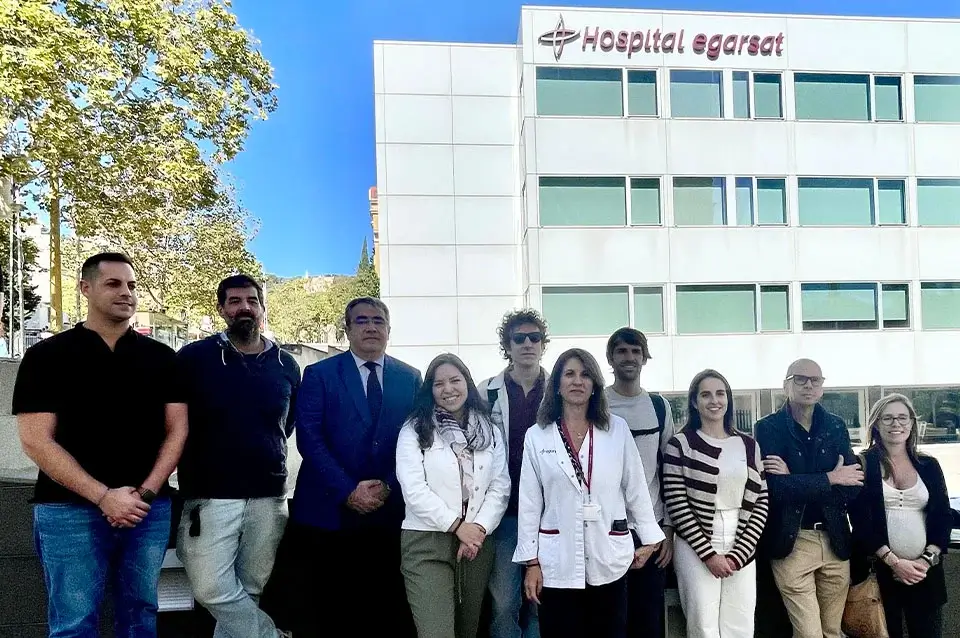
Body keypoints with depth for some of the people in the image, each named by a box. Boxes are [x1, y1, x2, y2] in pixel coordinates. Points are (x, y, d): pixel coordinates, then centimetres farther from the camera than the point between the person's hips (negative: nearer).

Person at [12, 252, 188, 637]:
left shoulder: (161, 358, 8)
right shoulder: (47, 356, -1)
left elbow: (176, 429, 6)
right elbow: (36, 440, -7)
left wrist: (145, 492, -9)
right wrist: (103, 497, -16)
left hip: (150, 509, 3)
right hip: (70, 509, -2)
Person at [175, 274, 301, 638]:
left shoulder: (286, 365, 7)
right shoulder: (194, 358, -3)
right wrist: (194, 470, 4)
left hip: (268, 497, 3)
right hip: (210, 496, -2)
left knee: (249, 591, 10)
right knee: (213, 589, -8)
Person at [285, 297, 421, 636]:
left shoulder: (410, 378, 9)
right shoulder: (319, 374, 2)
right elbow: (309, 438, -7)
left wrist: (388, 487, -10)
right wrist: (348, 491, -14)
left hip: (389, 512, 2)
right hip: (326, 510, -2)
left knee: (388, 606, 8)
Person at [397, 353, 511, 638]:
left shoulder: (490, 432, 11)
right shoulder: (414, 431, 0)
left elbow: (500, 487, 4)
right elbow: (414, 490, -10)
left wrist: (479, 527, -11)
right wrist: (457, 525, -13)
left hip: (477, 543, 4)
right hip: (426, 542, -4)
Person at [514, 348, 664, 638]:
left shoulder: (617, 429, 2)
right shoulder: (536, 436, 0)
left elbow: (636, 488, 7)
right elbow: (529, 502, 1)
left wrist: (649, 538, 8)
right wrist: (531, 561, 0)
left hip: (608, 558, 1)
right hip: (558, 560, -1)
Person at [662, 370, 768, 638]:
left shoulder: (749, 446, 8)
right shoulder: (681, 444, -3)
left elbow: (761, 503, 5)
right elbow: (676, 505, -8)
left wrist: (738, 553, -5)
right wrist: (709, 554, -11)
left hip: (741, 550, 3)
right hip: (696, 549, -3)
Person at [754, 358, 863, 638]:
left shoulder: (836, 427, 7)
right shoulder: (768, 428, -5)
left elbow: (853, 486, -4)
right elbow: (776, 488, -17)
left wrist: (796, 482, -14)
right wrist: (830, 479, -12)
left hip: (835, 541, 4)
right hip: (791, 543, -4)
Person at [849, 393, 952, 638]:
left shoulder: (929, 465, 8)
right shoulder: (863, 464, -2)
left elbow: (943, 518, 6)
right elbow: (860, 520, -7)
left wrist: (926, 560, -7)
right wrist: (894, 561, -13)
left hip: (924, 571, 3)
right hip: (879, 570, -2)